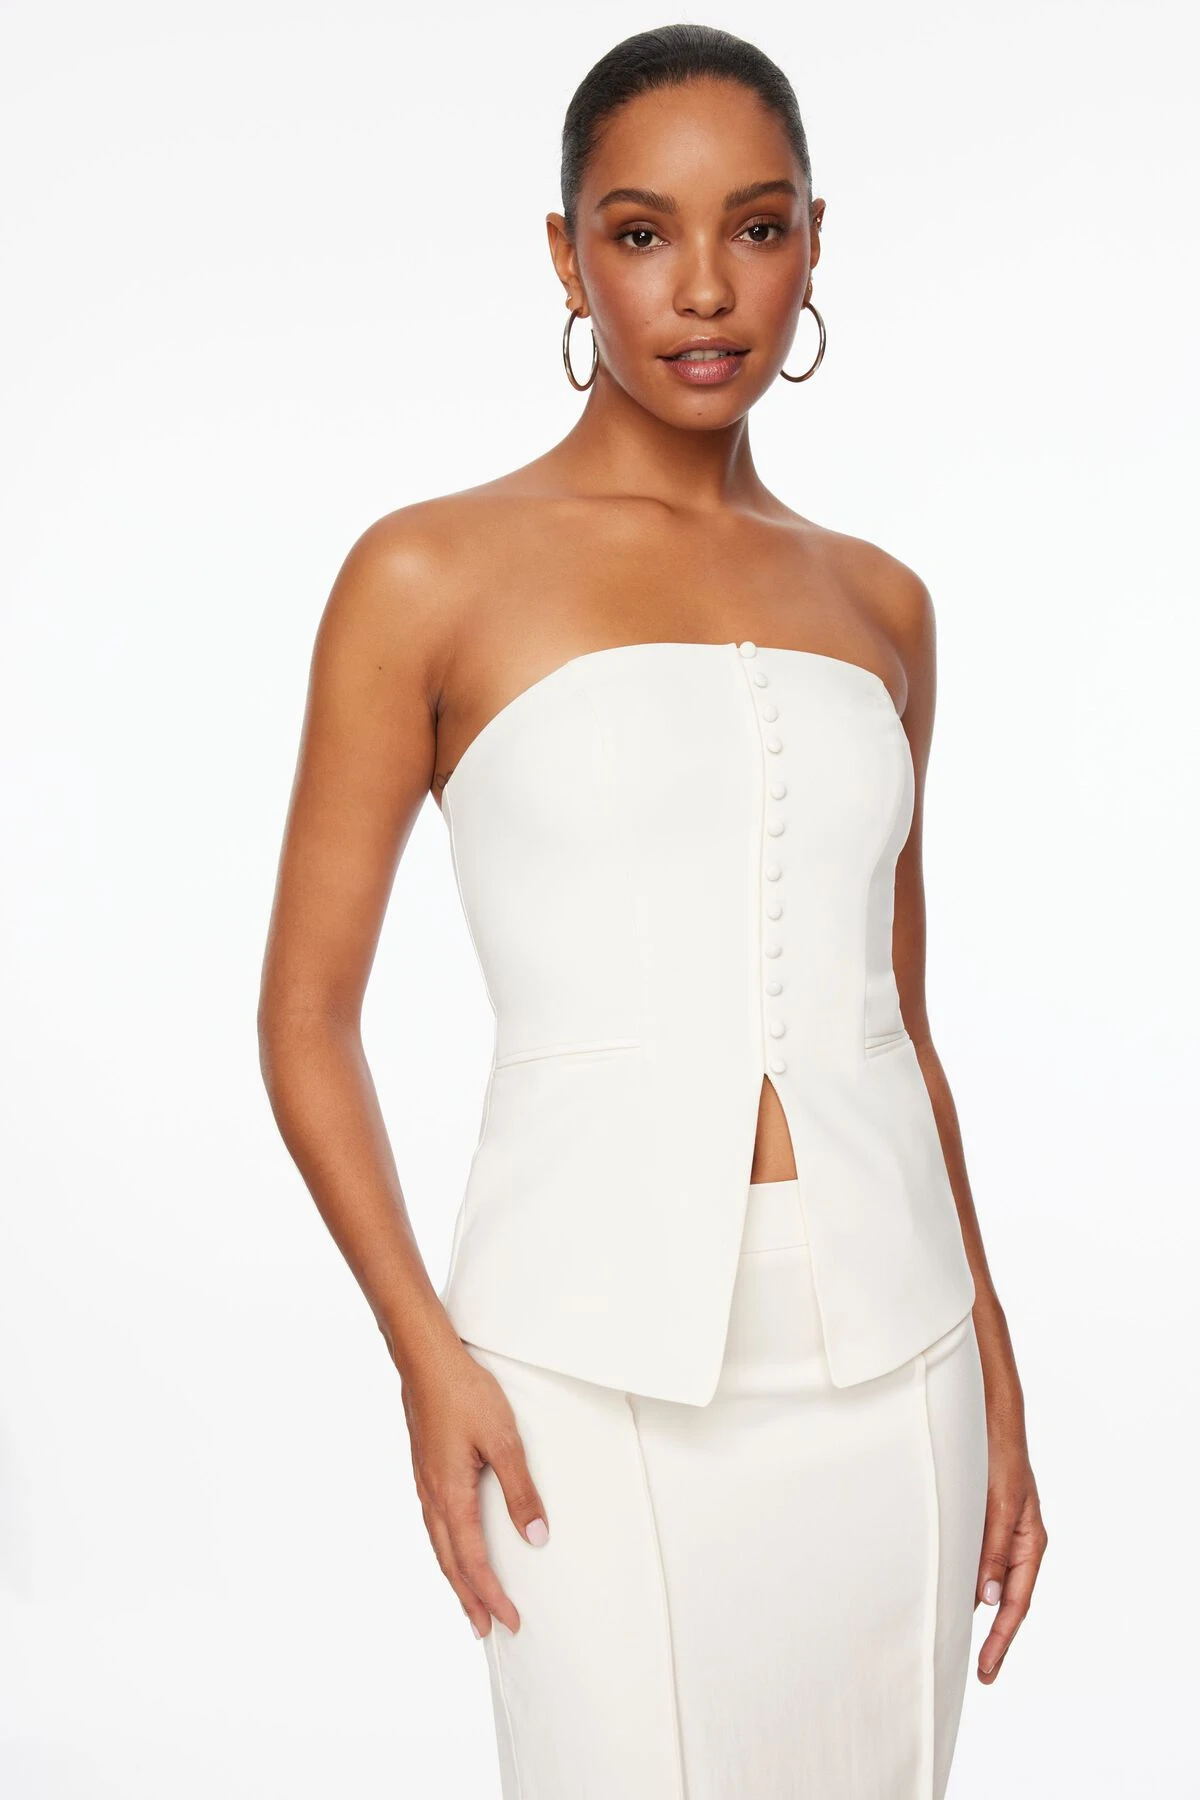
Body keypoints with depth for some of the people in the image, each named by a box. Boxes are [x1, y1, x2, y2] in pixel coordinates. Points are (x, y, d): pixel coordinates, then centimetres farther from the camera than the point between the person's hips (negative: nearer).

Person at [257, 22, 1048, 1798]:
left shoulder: (877, 604, 10)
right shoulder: (432, 574, -3)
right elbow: (307, 1013, -1)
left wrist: (996, 1376, 12)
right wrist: (427, 1355, -11)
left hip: (888, 1347, 4)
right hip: (603, 1364, -4)